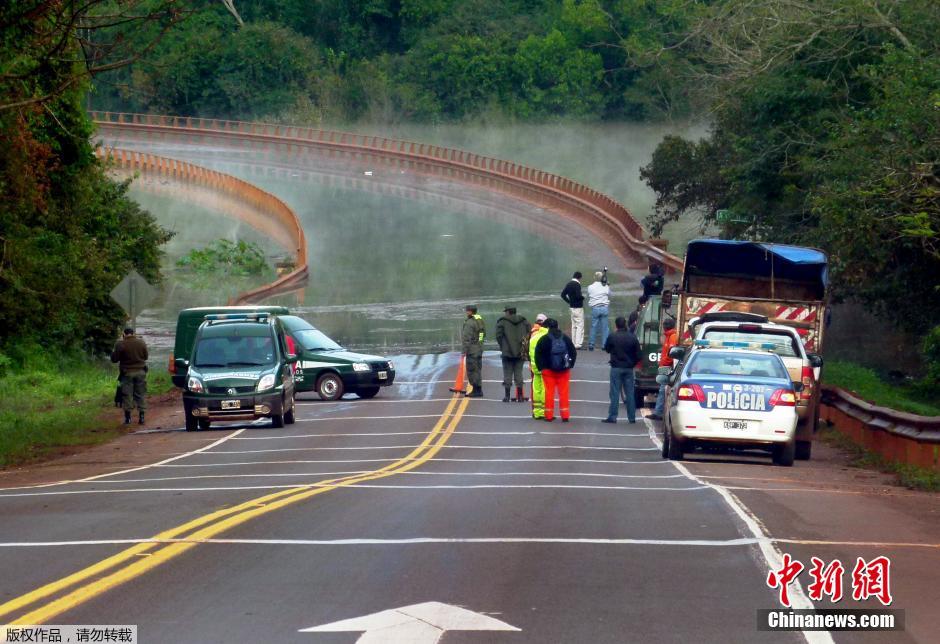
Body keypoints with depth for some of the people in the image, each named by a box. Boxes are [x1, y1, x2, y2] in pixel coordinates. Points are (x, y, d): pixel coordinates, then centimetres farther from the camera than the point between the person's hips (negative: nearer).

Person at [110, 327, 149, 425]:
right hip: (140, 372, 3)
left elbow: (114, 359, -6)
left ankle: (127, 417, 2)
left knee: (127, 395, 4)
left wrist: (113, 352, 12)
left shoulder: (120, 344, -12)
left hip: (127, 373, -3)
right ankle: (141, 416, 9)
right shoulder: (141, 342, -1)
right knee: (141, 394, 10)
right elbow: (146, 356, 11)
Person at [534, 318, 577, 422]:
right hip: (564, 371, 2)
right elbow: (574, 352, 9)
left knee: (549, 393, 3)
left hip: (548, 371, -2)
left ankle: (549, 416, 4)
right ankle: (565, 416, 3)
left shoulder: (544, 339, -6)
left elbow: (538, 354, -9)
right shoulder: (566, 339, 5)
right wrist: (570, 365, 14)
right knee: (564, 393, 5)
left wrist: (541, 367, -1)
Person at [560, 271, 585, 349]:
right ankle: (578, 344, -12)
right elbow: (578, 296, -25)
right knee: (580, 325, -6)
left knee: (574, 325, 15)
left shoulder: (568, 284, 9)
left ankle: (574, 343, 17)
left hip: (572, 307, 8)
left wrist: (569, 301, 14)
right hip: (578, 307, -8)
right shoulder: (577, 285, -16)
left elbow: (563, 294, 12)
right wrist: (583, 297, -5)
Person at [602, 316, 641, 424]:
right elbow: (638, 354, 0)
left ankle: (612, 417, -3)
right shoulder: (632, 337, -3)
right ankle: (632, 417, 10)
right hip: (629, 368, 3)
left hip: (616, 368, -3)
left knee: (615, 393, 0)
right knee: (629, 393, 8)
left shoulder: (612, 337, -11)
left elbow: (607, 349, 4)